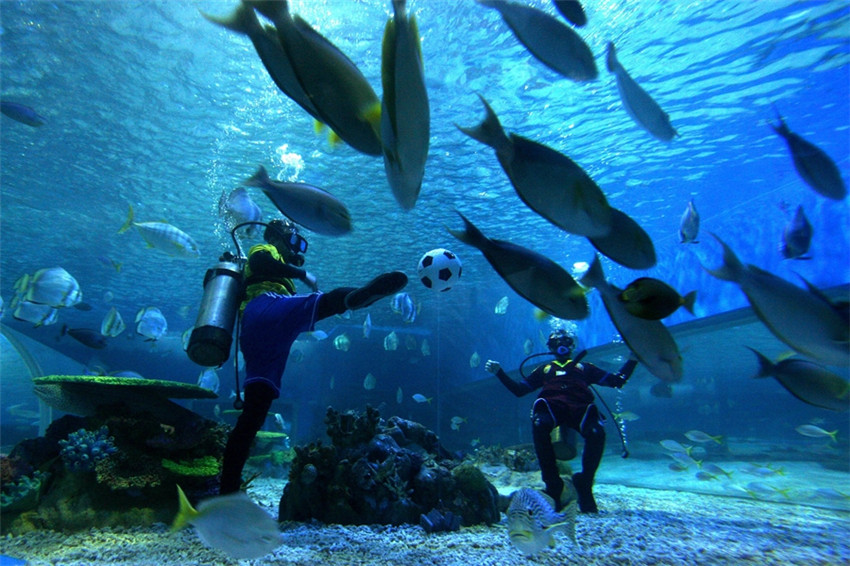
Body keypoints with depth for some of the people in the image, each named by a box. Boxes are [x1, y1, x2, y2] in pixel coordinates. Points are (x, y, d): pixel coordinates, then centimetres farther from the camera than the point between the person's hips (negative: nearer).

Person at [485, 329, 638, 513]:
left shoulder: (584, 367, 34)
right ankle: (553, 485, -22)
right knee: (540, 425, -37)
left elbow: (617, 381, 27)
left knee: (596, 433, -35)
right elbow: (518, 390, 27)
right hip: (552, 406, 0)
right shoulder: (544, 369, 34)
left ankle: (584, 484, -10)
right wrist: (499, 372, 18)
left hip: (580, 408, 0)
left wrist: (632, 360, 17)